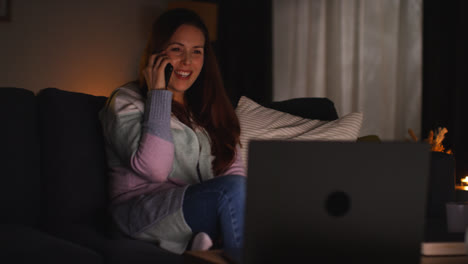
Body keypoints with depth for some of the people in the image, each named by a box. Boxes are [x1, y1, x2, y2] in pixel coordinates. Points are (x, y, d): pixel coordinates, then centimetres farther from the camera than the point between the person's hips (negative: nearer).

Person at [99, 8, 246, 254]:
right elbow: (153, 169, -14)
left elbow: (234, 166, 7)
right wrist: (159, 95, -10)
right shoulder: (128, 101, 2)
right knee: (232, 188, -32)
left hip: (205, 207, 5)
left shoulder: (209, 107, 21)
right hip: (142, 212, -5)